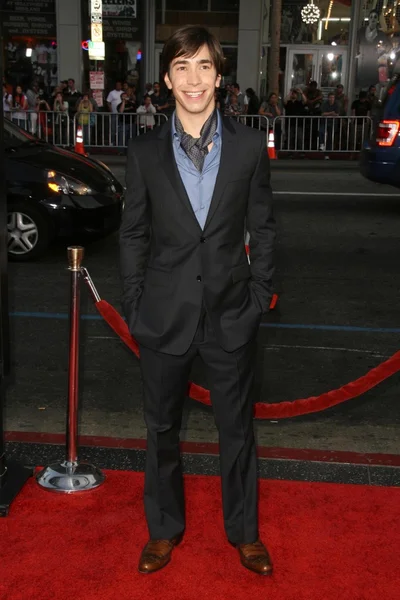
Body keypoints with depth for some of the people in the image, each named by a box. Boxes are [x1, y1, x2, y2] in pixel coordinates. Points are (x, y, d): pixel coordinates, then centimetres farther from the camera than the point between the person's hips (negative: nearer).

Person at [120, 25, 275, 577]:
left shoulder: (250, 146, -2)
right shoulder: (144, 152, -1)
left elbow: (262, 227, 4)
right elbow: (133, 234, 3)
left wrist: (260, 295, -1)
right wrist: (134, 305, 1)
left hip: (231, 314, 0)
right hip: (165, 315, 1)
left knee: (237, 428, 13)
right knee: (162, 428, 14)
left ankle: (244, 532, 34)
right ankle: (164, 529, 35)